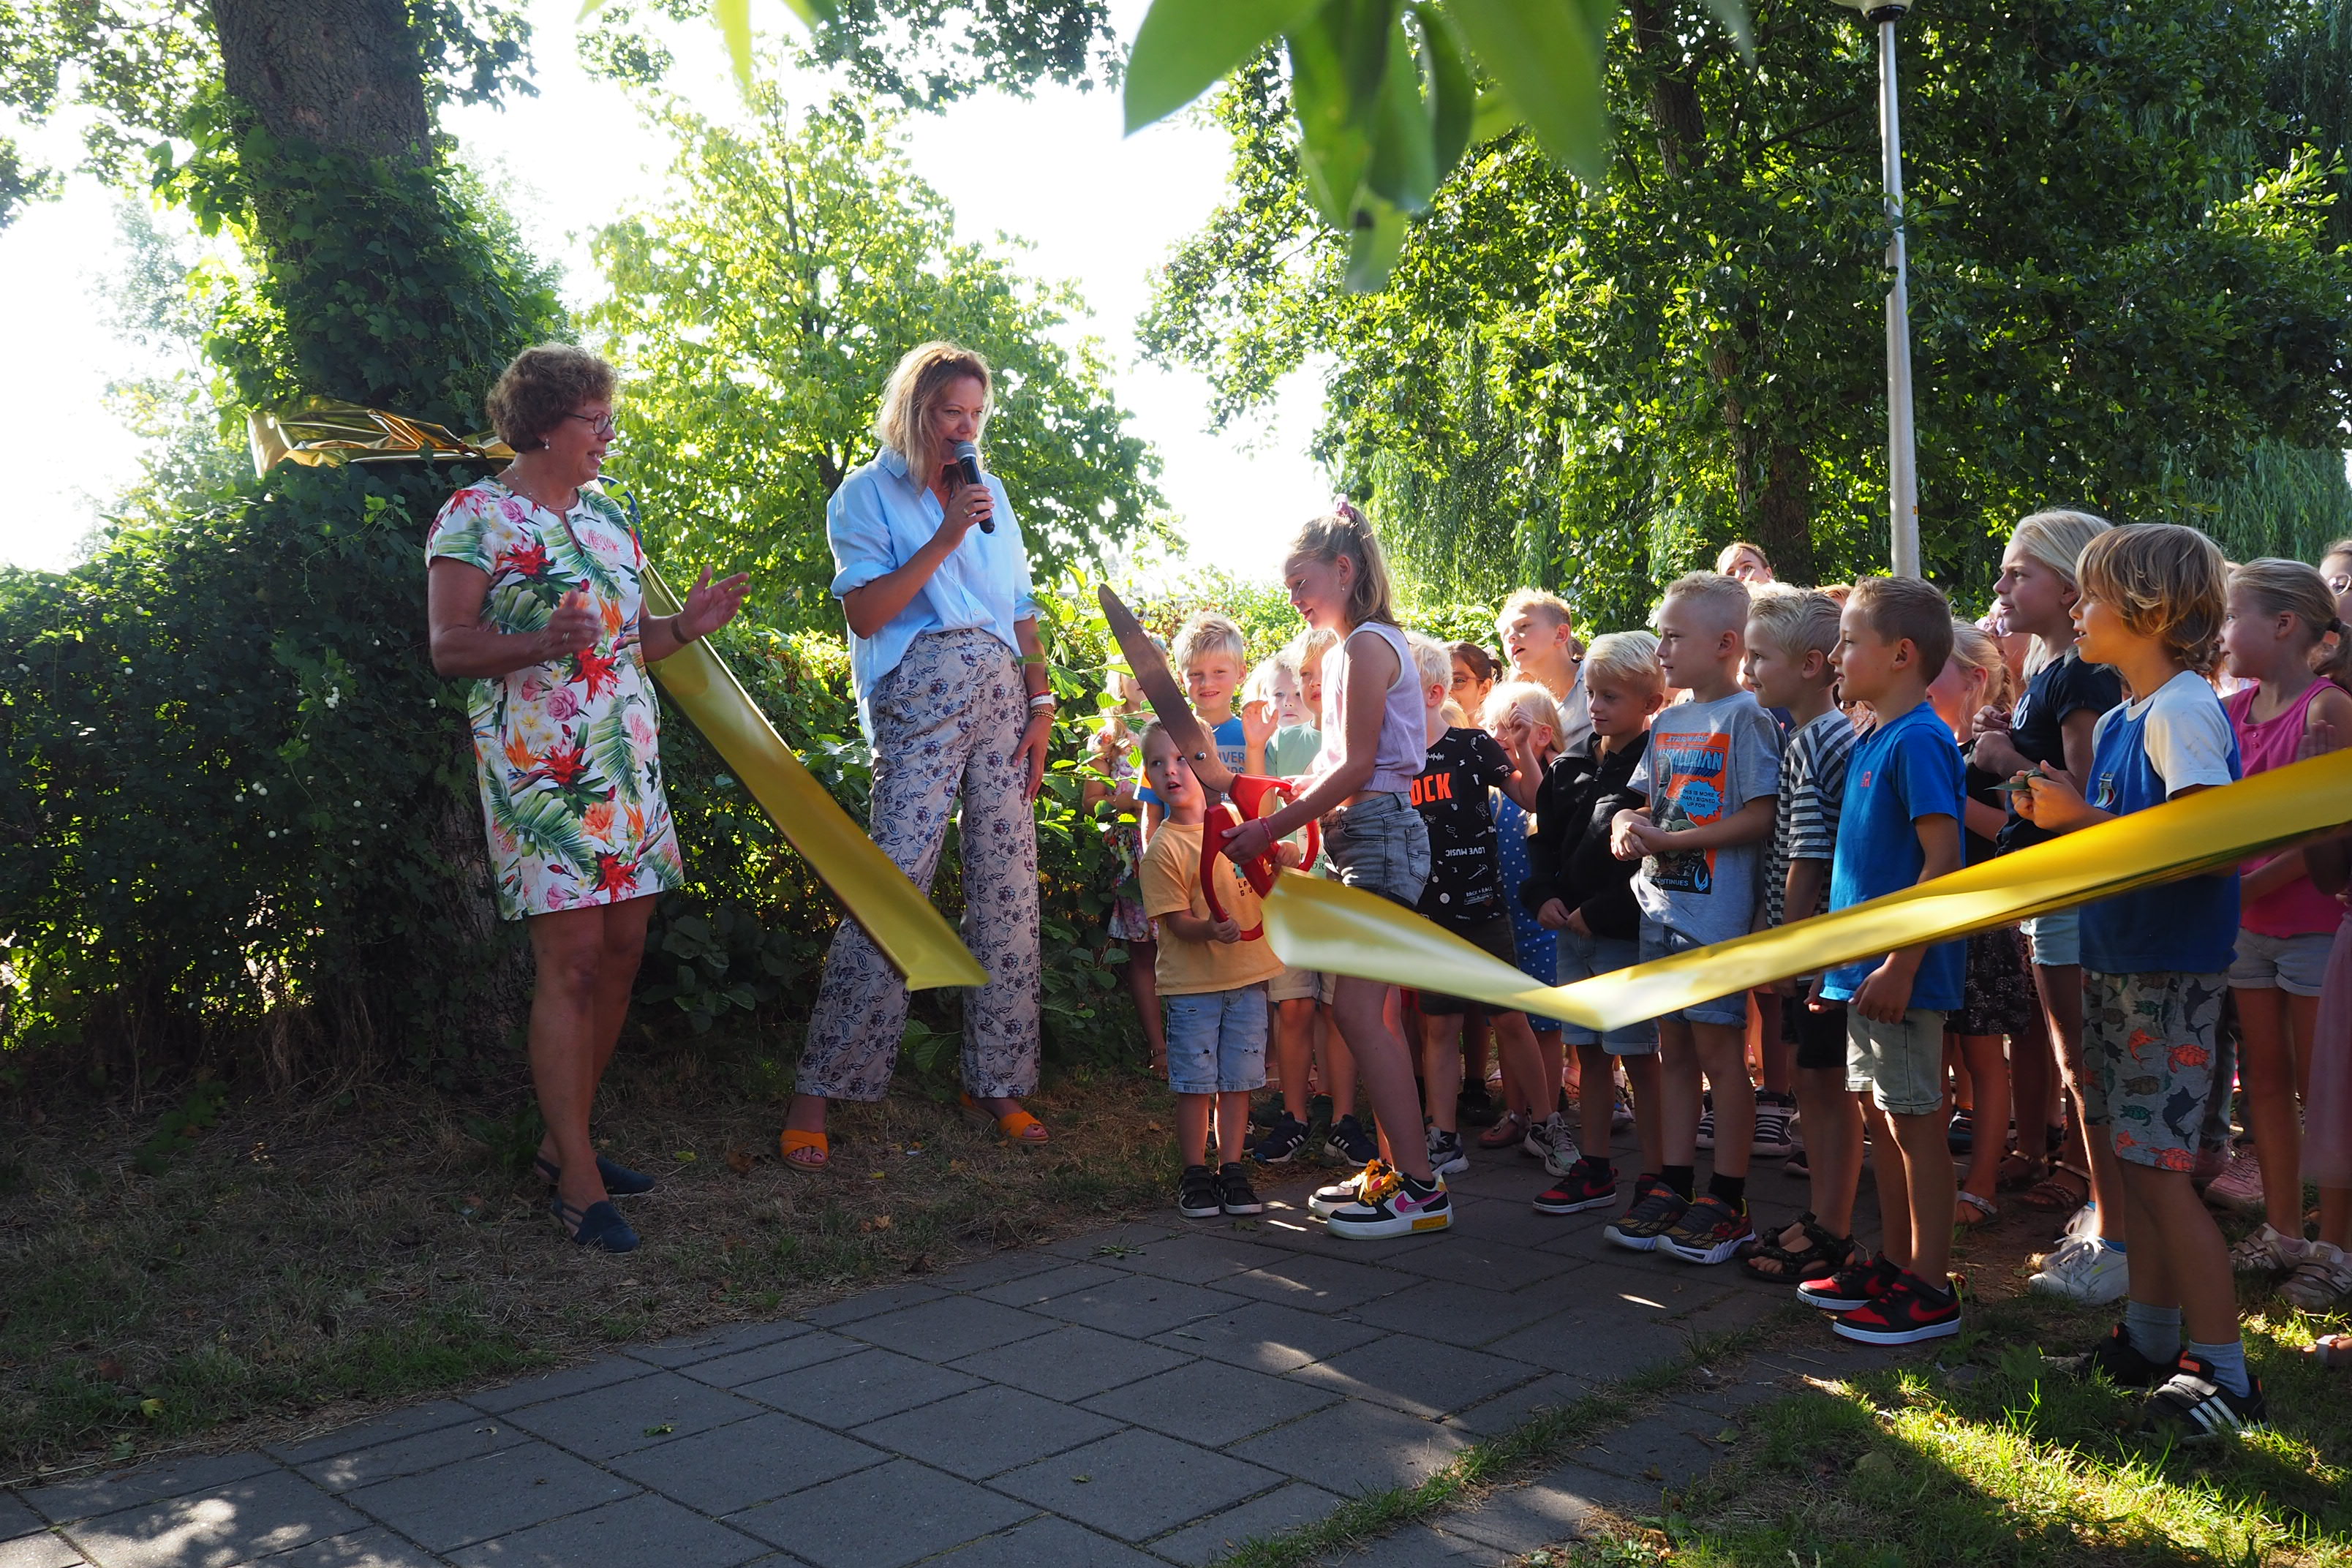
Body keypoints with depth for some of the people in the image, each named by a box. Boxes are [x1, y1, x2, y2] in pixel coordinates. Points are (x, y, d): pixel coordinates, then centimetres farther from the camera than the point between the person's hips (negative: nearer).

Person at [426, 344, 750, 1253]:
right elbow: (448, 647, -10)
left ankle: (564, 1139, 22)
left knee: (621, 952, 7)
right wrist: (540, 643, -26)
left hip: (628, 767, 8)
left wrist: (686, 626, 4)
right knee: (572, 959, -9)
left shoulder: (606, 515, 17)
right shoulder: (475, 518, -5)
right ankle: (579, 1184, -3)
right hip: (540, 769, -8)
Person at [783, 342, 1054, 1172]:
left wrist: (1040, 705, 8)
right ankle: (815, 1091, -5)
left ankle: (994, 1080, 12)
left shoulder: (990, 491, 19)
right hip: (920, 700, -5)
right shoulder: (866, 494, 3)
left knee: (1009, 888, 2)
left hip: (1004, 697, 5)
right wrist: (945, 537, -12)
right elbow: (865, 612, -8)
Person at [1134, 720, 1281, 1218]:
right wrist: (1210, 929, -32)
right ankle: (1195, 1175, 14)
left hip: (1248, 975, 4)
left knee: (1238, 1078, 9)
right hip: (1192, 983, -3)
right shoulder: (1162, 848, -9)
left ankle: (1231, 1169, 19)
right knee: (1196, 1082, 1)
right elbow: (1176, 920, -12)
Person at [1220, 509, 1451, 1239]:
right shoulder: (1349, 650, 19)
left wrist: (1270, 828, -13)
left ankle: (1420, 1187, -9)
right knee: (1365, 1010, 10)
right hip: (1362, 835, 10)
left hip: (1377, 831, -10)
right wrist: (1275, 817, 7)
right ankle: (1398, 1166, 16)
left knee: (1356, 1008, -11)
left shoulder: (1366, 644, -11)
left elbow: (1355, 768, -16)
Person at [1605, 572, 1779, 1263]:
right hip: (1661, 909, 8)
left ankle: (1727, 1201, 9)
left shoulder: (1746, 718, -10)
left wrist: (1668, 840, -18)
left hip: (1717, 914, -8)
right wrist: (1628, 828, -3)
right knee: (1673, 1050, 12)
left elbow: (1759, 817, -17)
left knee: (1720, 1051, -1)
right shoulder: (1666, 723, 14)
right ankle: (1672, 1187, 21)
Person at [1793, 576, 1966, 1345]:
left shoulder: (1918, 740, -16)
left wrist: (1902, 964, -23)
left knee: (1915, 1119, -1)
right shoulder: (1872, 740, 13)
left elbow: (1943, 859, -21)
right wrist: (1841, 955, 19)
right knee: (1882, 1115, 16)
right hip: (1866, 965, 9)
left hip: (1900, 971, -9)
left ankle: (1930, 1289, 9)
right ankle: (1892, 1264, 28)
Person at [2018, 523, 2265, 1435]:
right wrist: (2057, 817, 1)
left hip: (2171, 972, -9)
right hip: (2115, 962, 9)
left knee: (2160, 1168, -6)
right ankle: (2150, 1339, 26)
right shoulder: (2118, 719, 13)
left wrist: (2083, 819, -23)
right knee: (2134, 1159, 15)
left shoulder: (2182, 709, -15)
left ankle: (2221, 1369, 4)